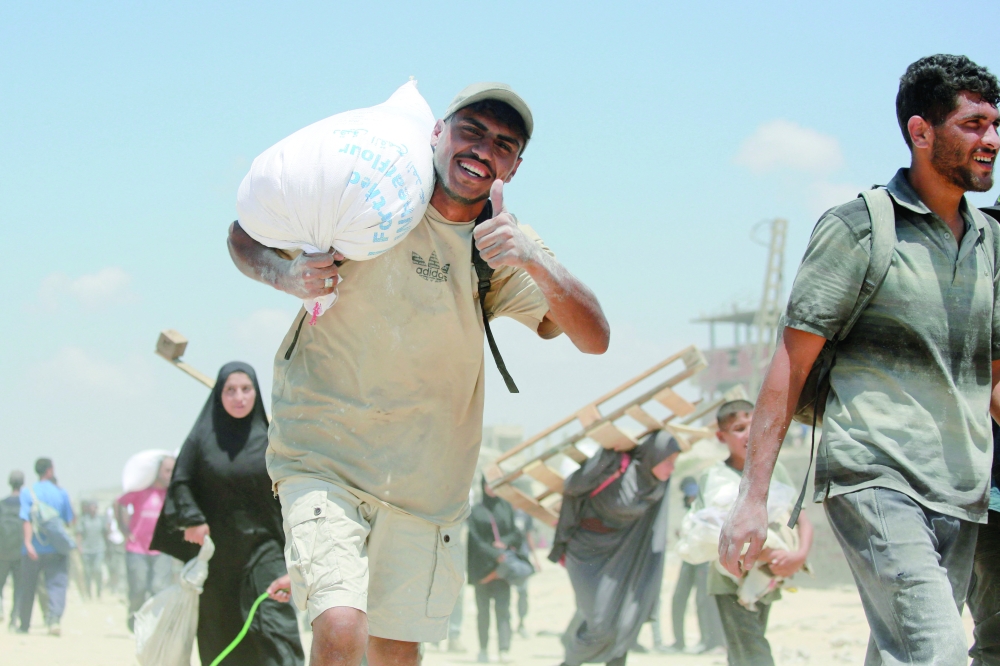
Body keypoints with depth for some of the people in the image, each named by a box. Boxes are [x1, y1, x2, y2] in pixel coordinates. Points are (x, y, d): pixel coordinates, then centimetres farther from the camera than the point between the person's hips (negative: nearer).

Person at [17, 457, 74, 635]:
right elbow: (69, 520, 2)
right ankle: (54, 618, -26)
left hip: (33, 550, 1)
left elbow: (26, 519, -14)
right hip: (56, 549, -1)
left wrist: (28, 542, -21)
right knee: (57, 584, -4)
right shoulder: (61, 493, -1)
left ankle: (24, 624, 23)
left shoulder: (28, 493, -3)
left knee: (27, 587, 13)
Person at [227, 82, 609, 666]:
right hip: (324, 458, -4)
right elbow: (245, 234, 2)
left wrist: (535, 262, -29)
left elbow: (594, 338, -12)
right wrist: (285, 275, -21)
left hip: (426, 481, 4)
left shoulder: (506, 248, -1)